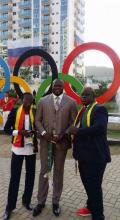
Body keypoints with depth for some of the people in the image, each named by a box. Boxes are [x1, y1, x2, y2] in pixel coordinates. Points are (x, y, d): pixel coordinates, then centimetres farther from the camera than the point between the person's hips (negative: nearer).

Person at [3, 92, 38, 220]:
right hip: (18, 148, -2)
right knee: (14, 177, 2)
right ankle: (10, 207, 17)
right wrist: (20, 132, -18)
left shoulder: (35, 112, 2)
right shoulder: (14, 112, -5)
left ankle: (26, 201, 30)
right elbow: (6, 129, -4)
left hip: (31, 148, 3)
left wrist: (34, 132, -9)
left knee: (30, 175, 10)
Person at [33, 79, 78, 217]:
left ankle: (56, 202, 28)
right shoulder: (43, 101, 3)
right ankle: (41, 202, 24)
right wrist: (43, 133, -11)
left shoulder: (71, 102, 0)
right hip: (45, 140, 1)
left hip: (61, 141, 0)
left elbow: (74, 122, 0)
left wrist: (63, 135, -13)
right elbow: (37, 120, 5)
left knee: (58, 172, 11)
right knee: (44, 171, 9)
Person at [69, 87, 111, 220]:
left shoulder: (99, 109, -12)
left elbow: (100, 127, -28)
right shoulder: (82, 110, 15)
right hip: (84, 154, 9)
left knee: (94, 185, 3)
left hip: (95, 155, -9)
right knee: (86, 183, 22)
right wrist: (71, 133, -2)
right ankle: (91, 207, 44)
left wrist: (78, 131, -24)